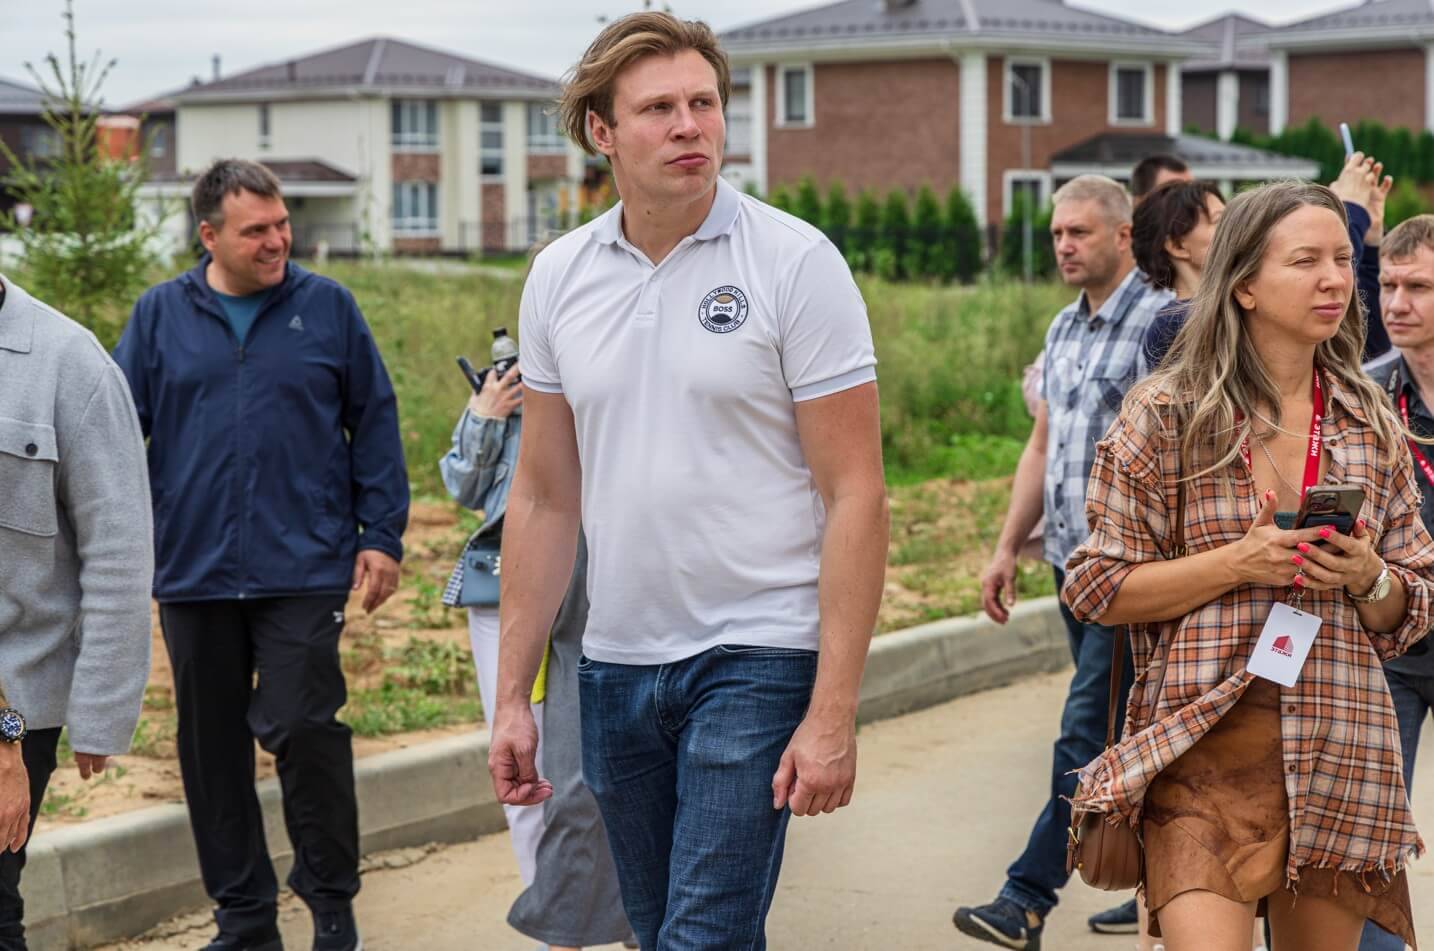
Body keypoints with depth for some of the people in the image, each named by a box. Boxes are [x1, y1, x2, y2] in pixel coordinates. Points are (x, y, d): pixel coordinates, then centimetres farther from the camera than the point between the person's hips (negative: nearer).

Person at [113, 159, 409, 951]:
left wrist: (382, 535, 1)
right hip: (193, 573, 3)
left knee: (303, 730, -7)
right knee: (212, 749, 9)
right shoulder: (160, 315, 5)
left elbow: (374, 424, 5)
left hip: (305, 568, -2)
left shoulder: (326, 307, 2)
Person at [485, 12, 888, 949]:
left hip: (755, 658, -5)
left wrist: (834, 712, -16)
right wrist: (512, 694, 7)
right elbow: (543, 499, 11)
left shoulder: (796, 263, -8)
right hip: (616, 662, 5)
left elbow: (855, 496, -10)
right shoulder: (560, 276, 5)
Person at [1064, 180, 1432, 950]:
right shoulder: (1167, 413, -1)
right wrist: (1238, 563, -14)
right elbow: (1095, 589, -2)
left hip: (1339, 750, 4)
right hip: (1205, 743, -4)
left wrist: (1368, 579, -8)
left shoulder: (1371, 425, 10)